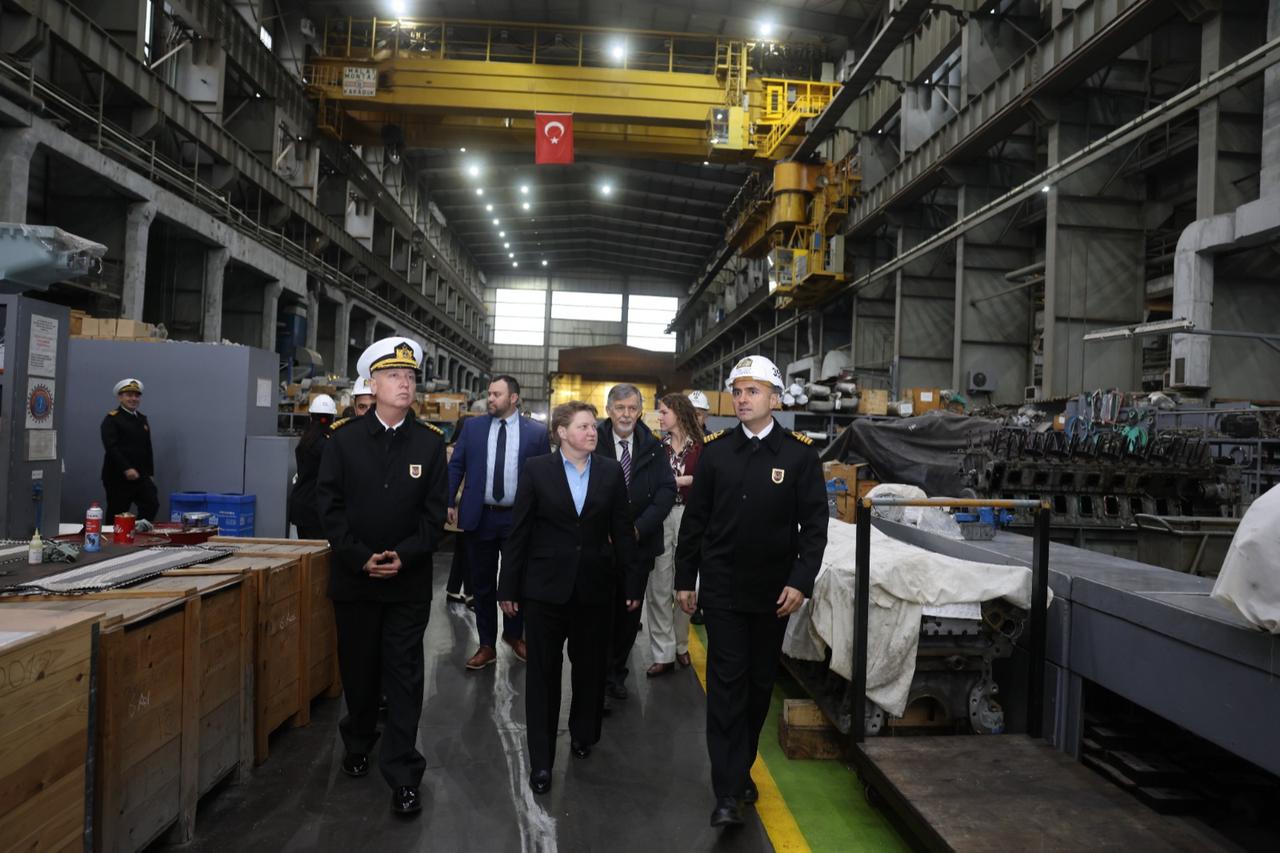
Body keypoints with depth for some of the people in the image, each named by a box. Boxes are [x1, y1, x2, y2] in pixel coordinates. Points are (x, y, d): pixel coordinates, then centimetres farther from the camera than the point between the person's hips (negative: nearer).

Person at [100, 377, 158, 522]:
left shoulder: (143, 419, 17)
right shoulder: (112, 419, -5)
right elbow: (111, 447, -16)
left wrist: (150, 473, 13)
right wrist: (126, 469, -25)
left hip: (141, 476, 6)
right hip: (118, 477, -6)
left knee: (152, 505, -6)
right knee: (117, 514, 1)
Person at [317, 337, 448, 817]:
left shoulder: (430, 443, 0)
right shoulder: (344, 440, 0)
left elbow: (435, 512, -2)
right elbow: (330, 506, -4)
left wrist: (404, 556, -15)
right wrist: (361, 558, -14)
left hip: (409, 580, -1)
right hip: (353, 577, 1)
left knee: (404, 675, 2)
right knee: (358, 668, 15)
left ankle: (403, 775, 9)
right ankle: (358, 744, 39)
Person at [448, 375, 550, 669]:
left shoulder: (536, 432, -2)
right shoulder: (472, 427, 3)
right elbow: (455, 466, 5)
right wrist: (448, 502, -2)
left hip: (519, 518, -1)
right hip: (479, 516, 1)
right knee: (482, 584, 10)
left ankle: (514, 634, 36)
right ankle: (487, 645, 23)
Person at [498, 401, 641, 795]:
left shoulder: (611, 472, 0)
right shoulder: (537, 470, -5)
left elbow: (622, 531, 3)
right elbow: (519, 532, -3)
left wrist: (632, 582, 1)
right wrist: (509, 587, -3)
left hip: (595, 587, 2)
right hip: (545, 586, -2)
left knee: (590, 666, 15)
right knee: (542, 672, 6)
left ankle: (583, 734, 38)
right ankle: (541, 760, 16)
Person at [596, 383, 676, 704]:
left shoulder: (653, 448, 1)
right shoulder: (593, 443, -6)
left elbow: (667, 491, -3)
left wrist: (639, 528, -13)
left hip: (639, 545, 3)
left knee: (630, 614, 13)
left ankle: (616, 673, 29)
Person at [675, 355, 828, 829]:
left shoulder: (800, 453, -4)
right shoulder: (715, 450, 0)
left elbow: (814, 524, -4)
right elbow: (694, 519, 4)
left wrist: (800, 582, -13)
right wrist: (685, 578, 4)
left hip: (773, 592, 1)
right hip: (722, 589, 0)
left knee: (759, 683, 13)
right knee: (727, 683, -2)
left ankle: (741, 768, 33)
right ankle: (728, 793, 2)